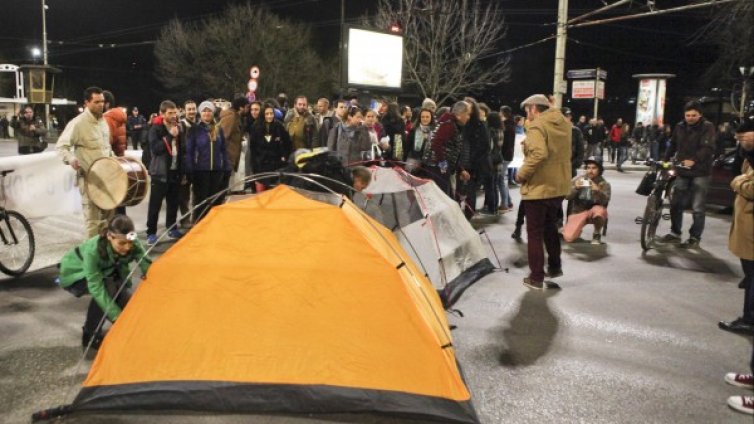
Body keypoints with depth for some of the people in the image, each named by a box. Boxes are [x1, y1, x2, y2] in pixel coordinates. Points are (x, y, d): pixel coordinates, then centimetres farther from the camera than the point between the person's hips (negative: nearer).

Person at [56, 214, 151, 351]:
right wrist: (116, 316, -43)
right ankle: (90, 335, -15)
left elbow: (148, 268, -26)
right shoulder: (93, 250, -41)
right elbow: (96, 287, -40)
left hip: (104, 272, 5)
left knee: (125, 301, -18)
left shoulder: (133, 245, -29)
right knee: (107, 287, -34)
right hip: (74, 274, -5)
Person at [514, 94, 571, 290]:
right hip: (558, 185, 8)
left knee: (535, 233, 2)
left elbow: (539, 154, -30)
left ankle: (536, 277, 7)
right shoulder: (564, 123, 10)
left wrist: (521, 173, -19)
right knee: (550, 227, 23)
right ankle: (555, 267, 33)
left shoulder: (537, 125, -17)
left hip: (539, 187, -8)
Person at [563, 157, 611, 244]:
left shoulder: (604, 184, -4)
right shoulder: (577, 180, 0)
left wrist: (597, 191, -37)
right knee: (568, 237, -22)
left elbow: (605, 201, -19)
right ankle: (578, 229, 18)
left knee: (599, 210, -39)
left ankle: (597, 234, -8)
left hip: (594, 211, 0)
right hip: (578, 212, 1)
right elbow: (567, 197, -6)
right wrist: (575, 188, -24)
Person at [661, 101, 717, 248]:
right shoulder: (680, 127, 8)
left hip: (700, 172, -5)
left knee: (698, 208, -1)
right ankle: (675, 233, 24)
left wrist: (693, 160, -34)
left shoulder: (707, 127, -8)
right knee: (676, 204, 10)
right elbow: (673, 145, 19)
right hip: (682, 171, 5)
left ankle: (695, 237, 10)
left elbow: (708, 148, -21)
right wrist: (665, 160, 10)